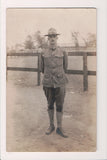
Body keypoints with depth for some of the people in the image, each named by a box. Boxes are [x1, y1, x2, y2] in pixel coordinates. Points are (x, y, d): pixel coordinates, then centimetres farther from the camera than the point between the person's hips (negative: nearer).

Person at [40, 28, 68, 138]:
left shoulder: (63, 53, -1)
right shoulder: (43, 53, 1)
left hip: (60, 83, -1)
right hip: (48, 83, 1)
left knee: (59, 105, 3)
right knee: (50, 105, 11)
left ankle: (59, 128, 11)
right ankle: (51, 126, 24)